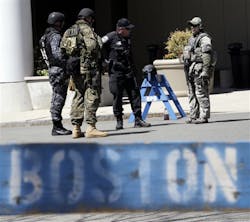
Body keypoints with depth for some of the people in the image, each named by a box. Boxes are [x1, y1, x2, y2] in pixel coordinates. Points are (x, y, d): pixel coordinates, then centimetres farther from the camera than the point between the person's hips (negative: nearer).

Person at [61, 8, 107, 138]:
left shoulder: (68, 32, 14)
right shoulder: (86, 29, -9)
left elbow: (63, 49, 10)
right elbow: (92, 46, -21)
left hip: (75, 69, 8)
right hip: (89, 68, -8)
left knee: (78, 97, 13)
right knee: (92, 97, -8)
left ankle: (76, 128, 11)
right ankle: (90, 128, -15)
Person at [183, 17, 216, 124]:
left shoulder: (204, 38, -8)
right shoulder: (192, 39, 21)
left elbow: (207, 55, -16)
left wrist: (205, 71, -22)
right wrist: (188, 71, 20)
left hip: (199, 68, -9)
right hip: (191, 69, 9)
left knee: (201, 94, -10)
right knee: (192, 94, 10)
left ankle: (204, 117, -10)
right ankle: (193, 116, 14)